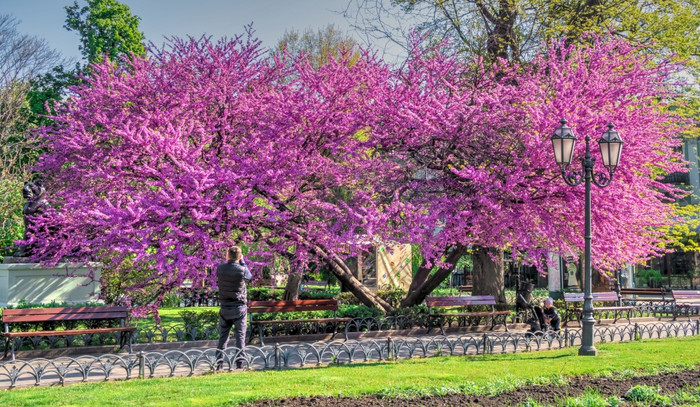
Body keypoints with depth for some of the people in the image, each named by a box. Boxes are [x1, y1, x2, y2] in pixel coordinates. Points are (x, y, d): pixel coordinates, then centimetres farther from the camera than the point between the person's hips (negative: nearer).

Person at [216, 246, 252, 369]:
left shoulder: (220, 268, -5)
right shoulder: (241, 270, -13)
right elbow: (249, 276, 9)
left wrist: (227, 260, 19)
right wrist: (242, 261, 12)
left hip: (225, 308, 3)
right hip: (239, 307, -2)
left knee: (223, 336, 10)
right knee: (240, 336, 3)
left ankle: (219, 362, 7)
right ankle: (240, 363, 2)